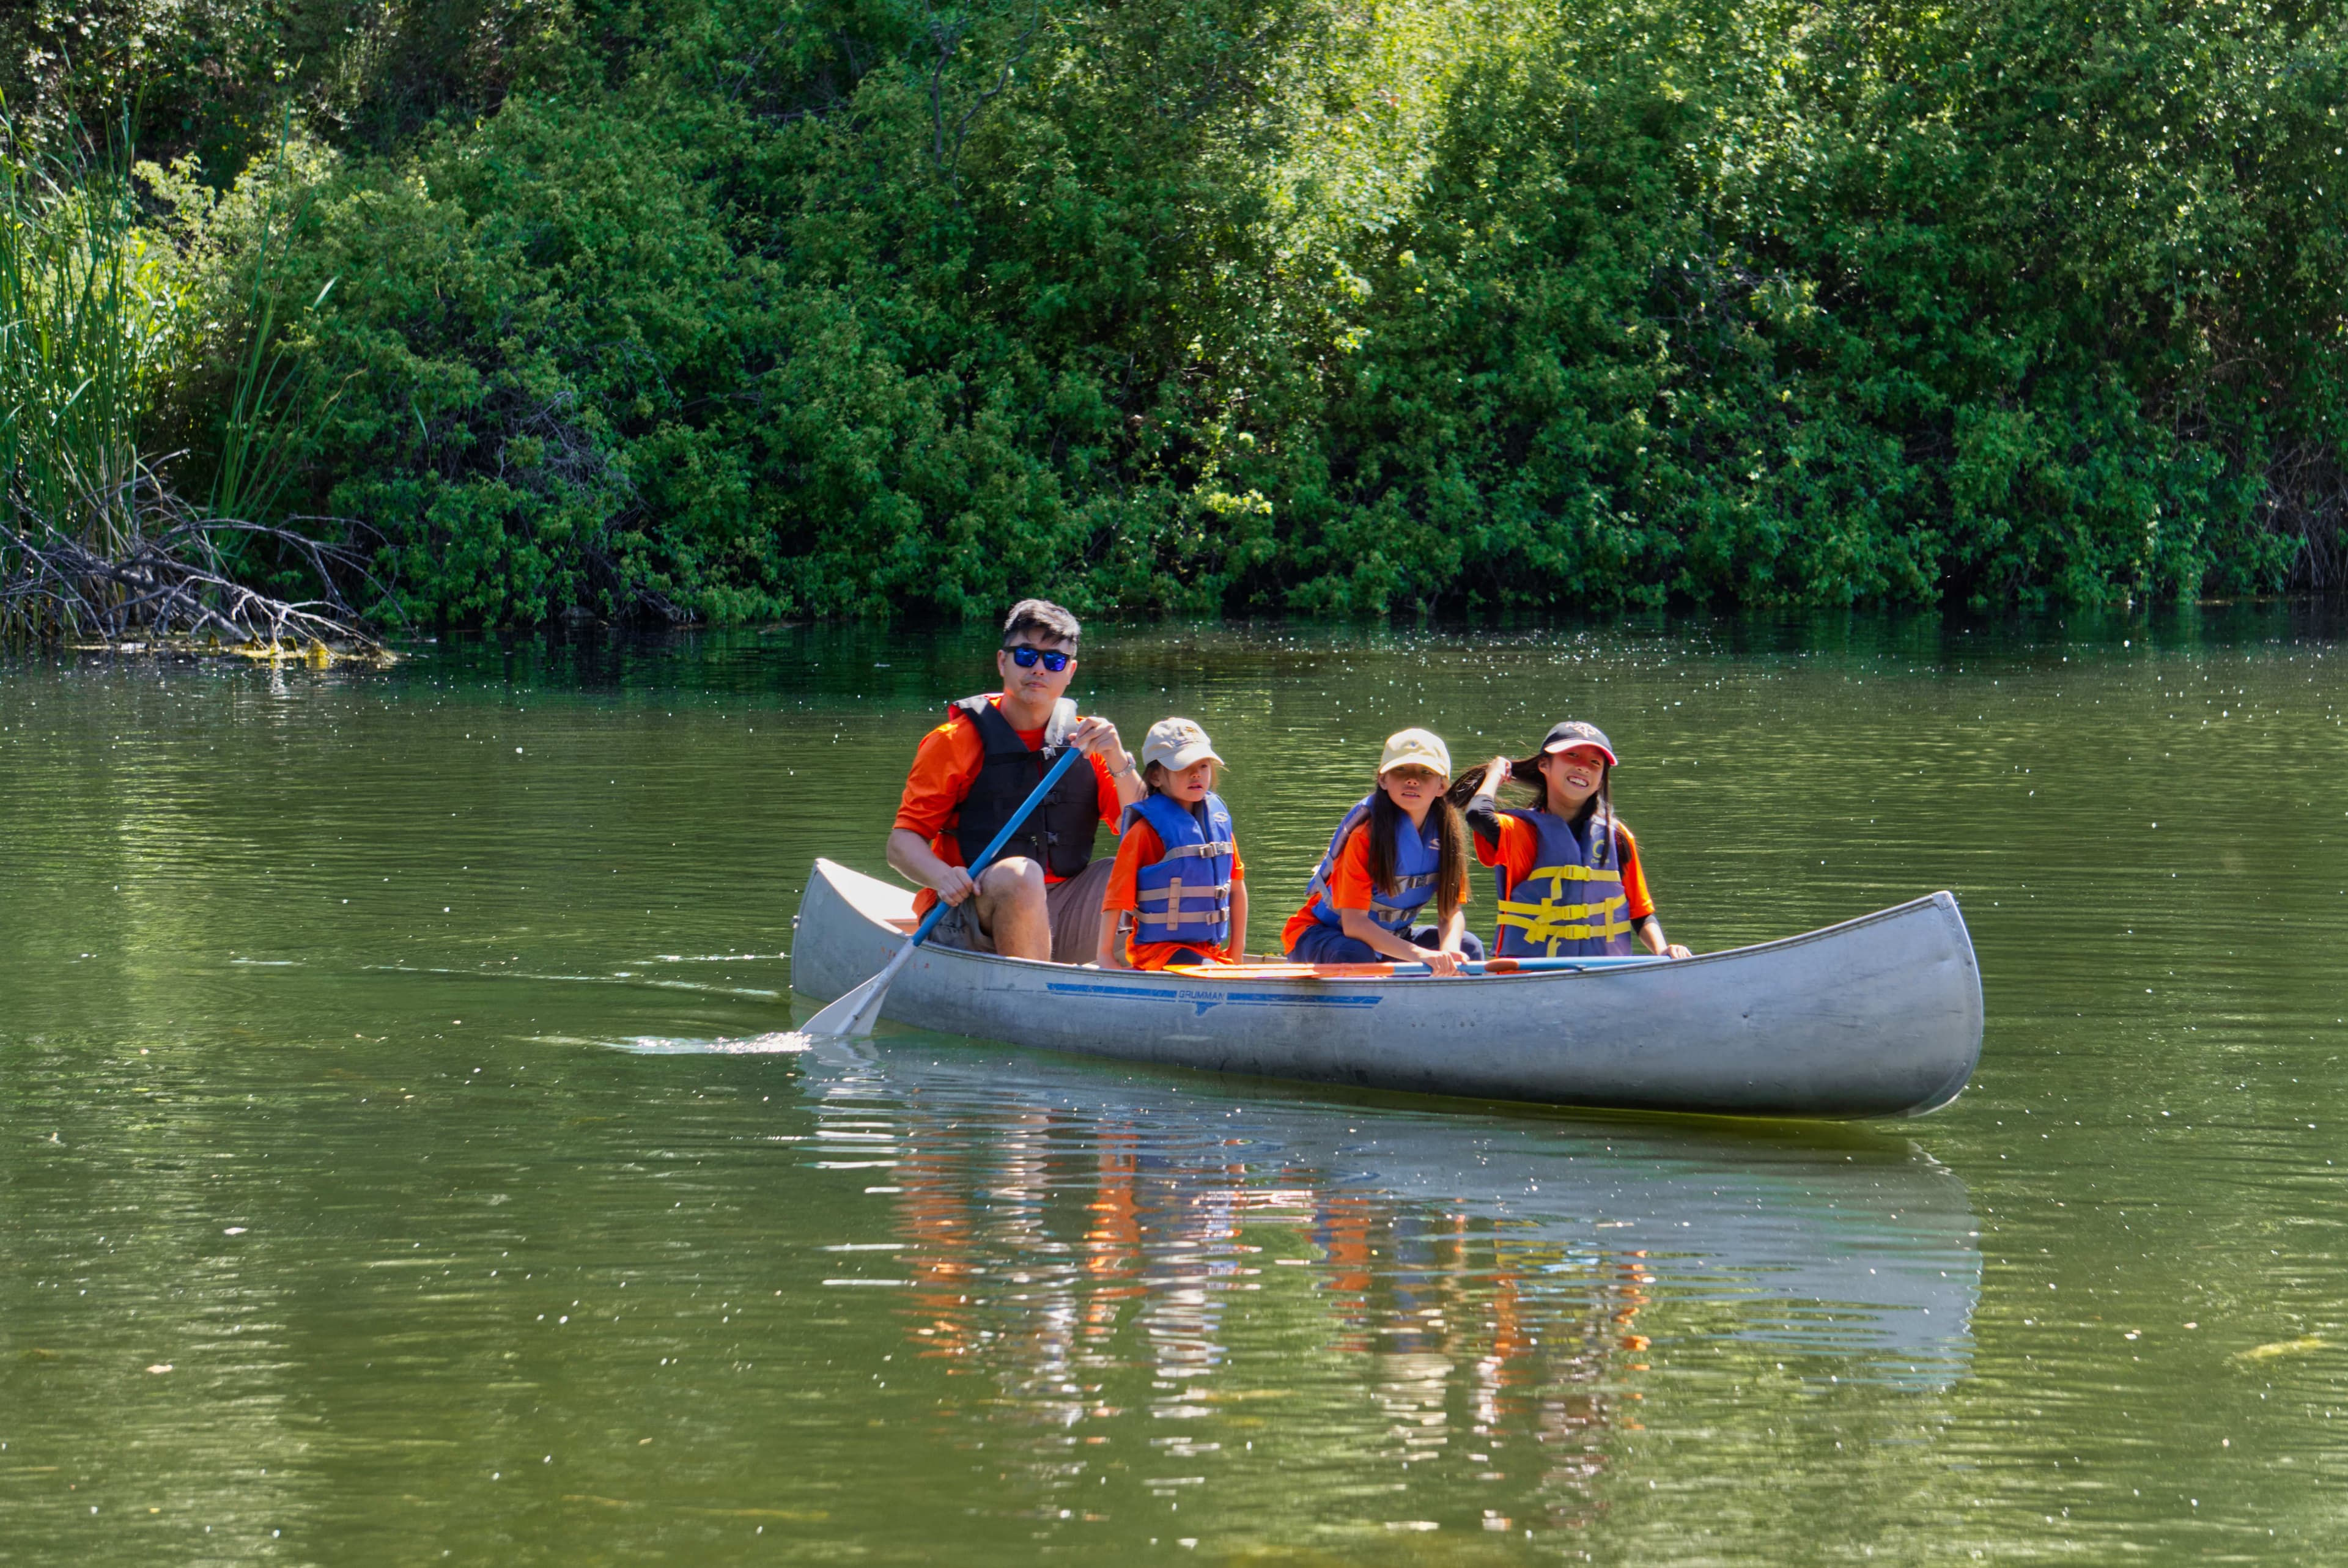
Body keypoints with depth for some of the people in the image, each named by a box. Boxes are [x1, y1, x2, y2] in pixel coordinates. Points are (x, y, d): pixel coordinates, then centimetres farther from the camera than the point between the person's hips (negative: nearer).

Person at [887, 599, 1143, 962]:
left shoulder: (1082, 741, 10)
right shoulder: (956, 741, -1)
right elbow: (902, 844, -3)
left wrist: (1118, 761, -14)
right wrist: (942, 877, -25)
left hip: (1057, 923, 4)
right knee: (1020, 875, -34)